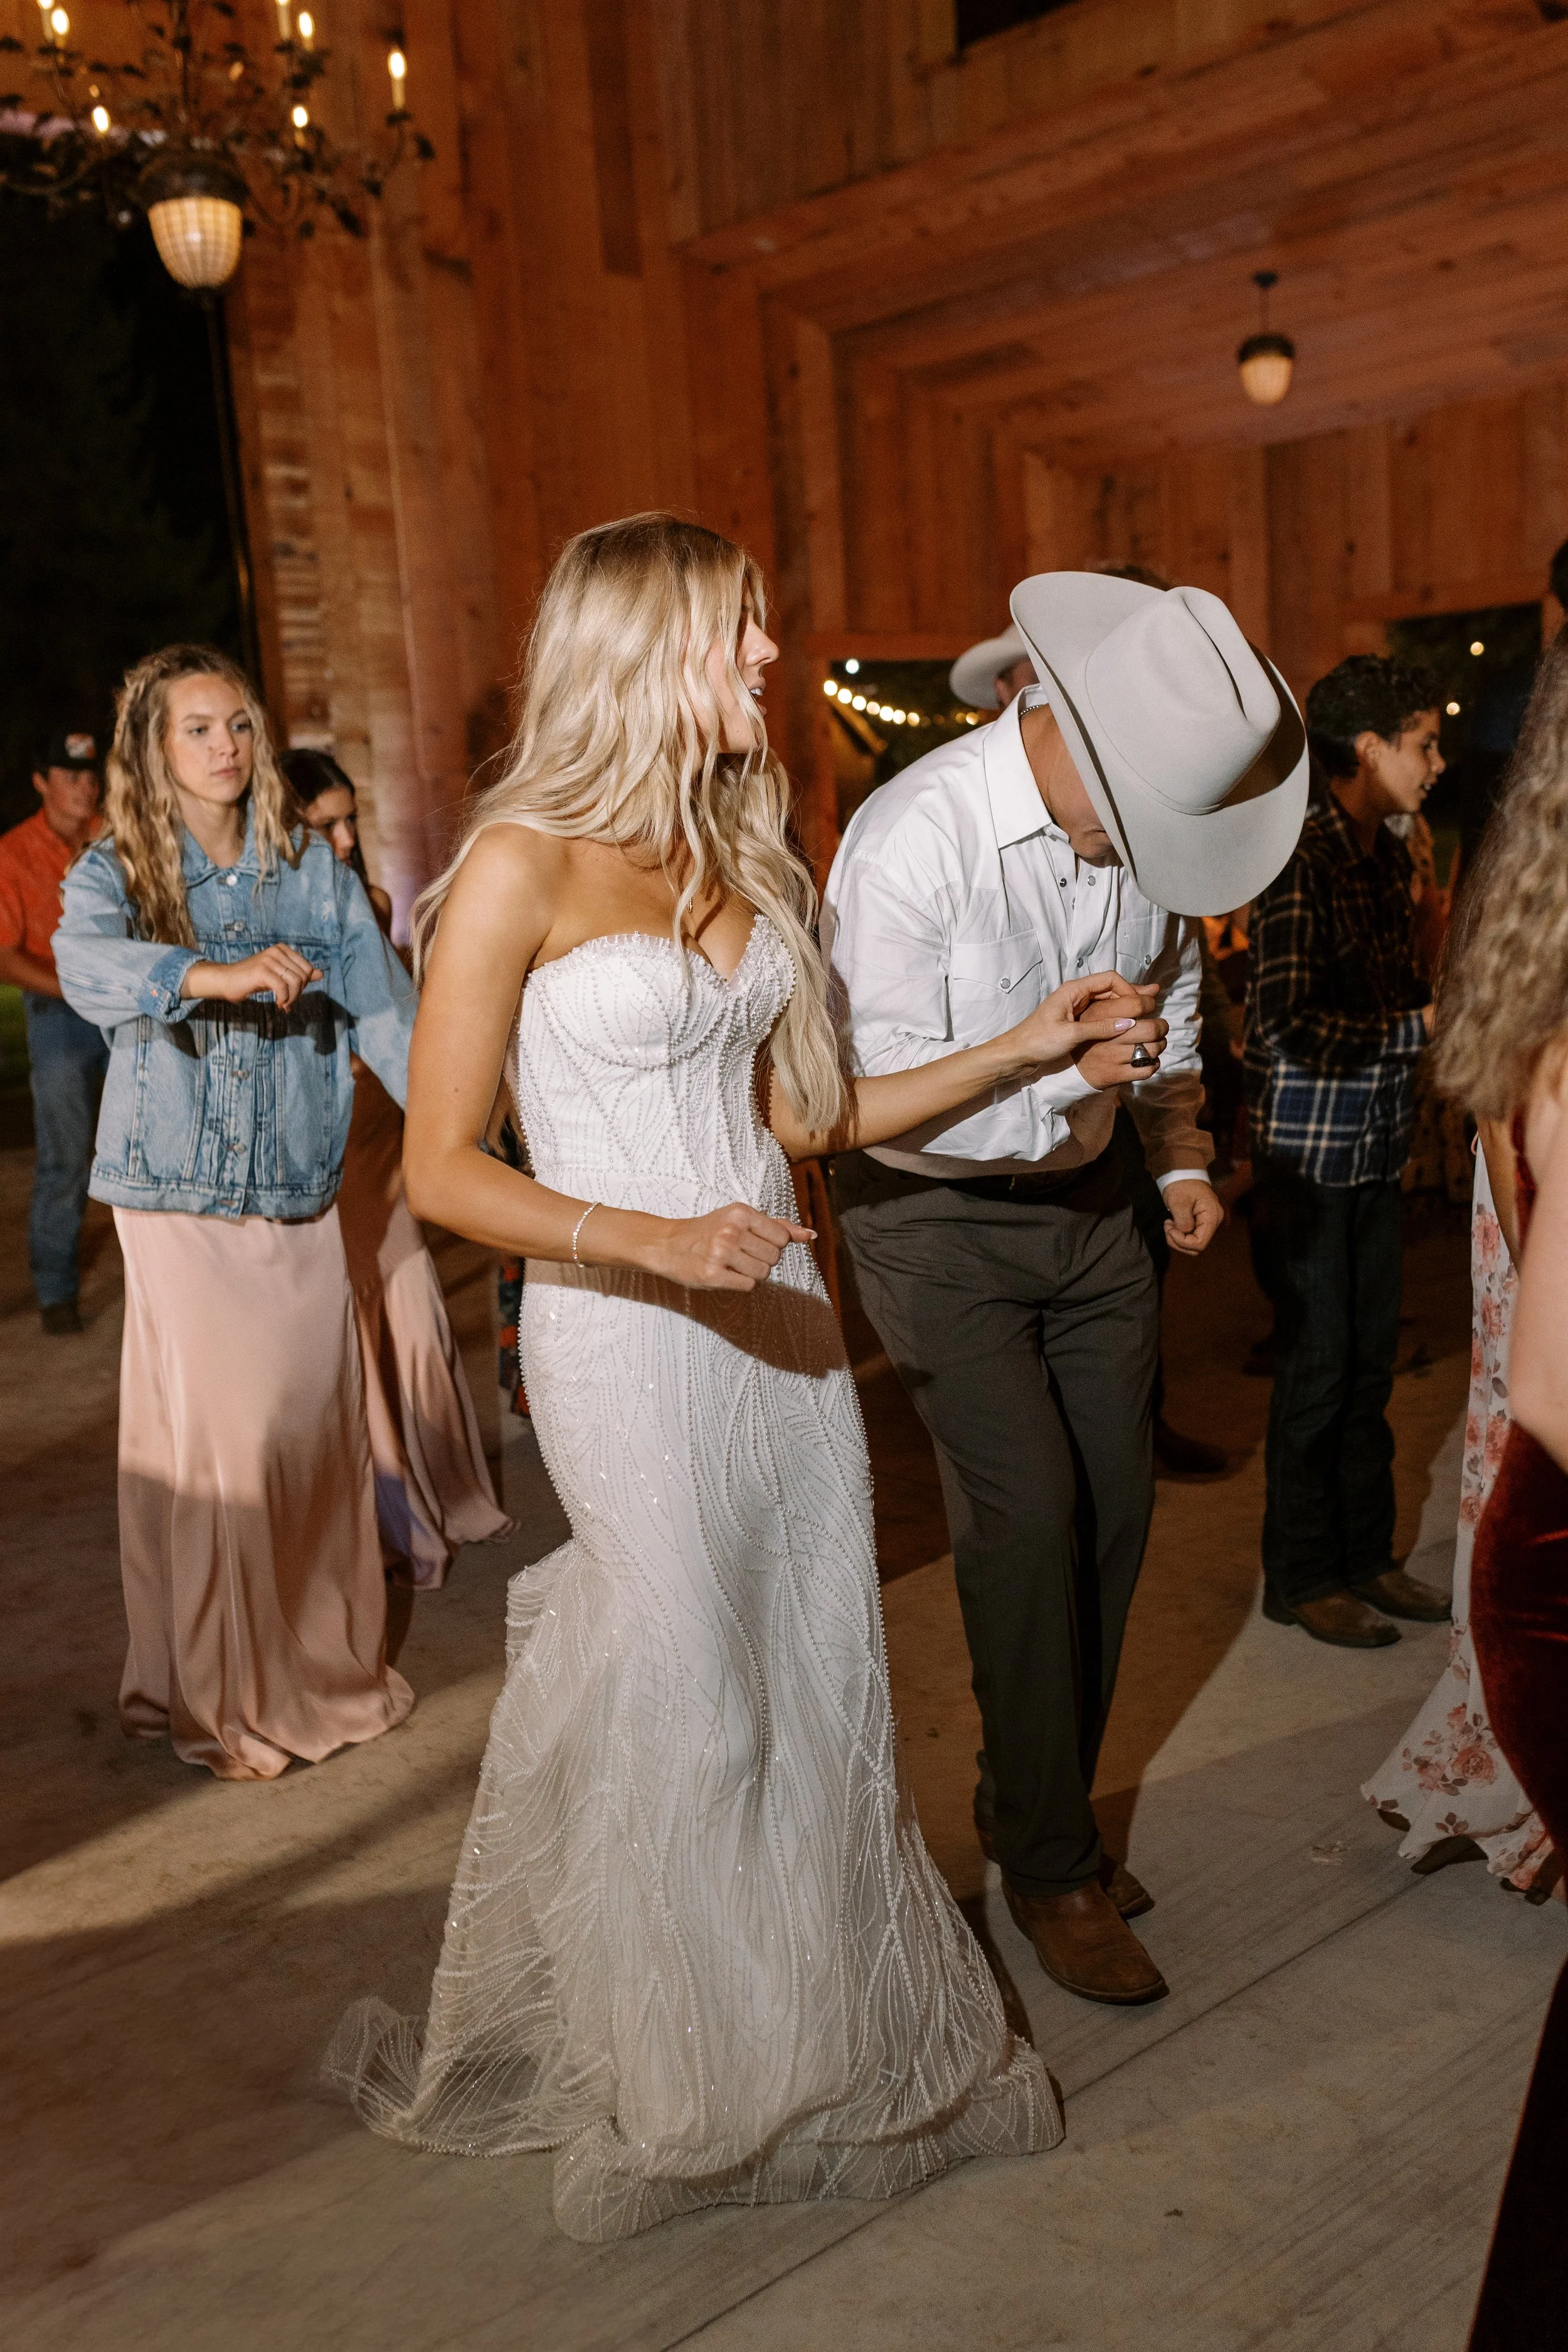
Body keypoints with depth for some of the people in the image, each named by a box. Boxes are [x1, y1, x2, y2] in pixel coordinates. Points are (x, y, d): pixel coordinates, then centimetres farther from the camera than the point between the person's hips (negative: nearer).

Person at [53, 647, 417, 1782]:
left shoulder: (312, 868, 6)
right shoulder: (116, 870, -2)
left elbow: (384, 1006, 2)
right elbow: (85, 965, -24)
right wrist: (221, 972, -41)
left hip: (300, 1193, 3)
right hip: (180, 1200, -2)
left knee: (316, 1431, 8)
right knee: (209, 1443, -2)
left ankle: (326, 1663, 26)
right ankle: (218, 1698, 15)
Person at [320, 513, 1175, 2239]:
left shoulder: (741, 860, 9)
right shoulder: (522, 868, -11)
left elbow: (799, 1113, 11)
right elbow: (440, 1171, -11)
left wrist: (1033, 1043, 7)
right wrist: (659, 1241, -24)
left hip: (776, 1318, 6)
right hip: (625, 1340, -6)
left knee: (821, 1688, 13)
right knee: (685, 1714, 7)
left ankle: (839, 2050, 35)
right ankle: (691, 2092, 34)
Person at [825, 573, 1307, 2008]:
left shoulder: (1146, 815, -2)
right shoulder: (915, 838, -22)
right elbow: (876, 1089, -24)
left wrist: (1180, 1150, 6)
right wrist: (1060, 1074, -31)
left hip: (1089, 1207, 6)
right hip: (941, 1219, -6)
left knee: (1113, 1513, 8)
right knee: (1028, 1515, -11)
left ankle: (1046, 1817, 28)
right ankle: (1050, 1866, 9)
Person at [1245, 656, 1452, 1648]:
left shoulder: (1389, 857, 12)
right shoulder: (1303, 858, -15)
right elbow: (1291, 1024, -22)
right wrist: (1419, 1026, -15)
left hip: (1378, 1147, 8)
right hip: (1309, 1149, -8)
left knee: (1371, 1358, 15)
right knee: (1317, 1366, 2)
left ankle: (1365, 1554, 29)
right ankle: (1302, 1577, 18)